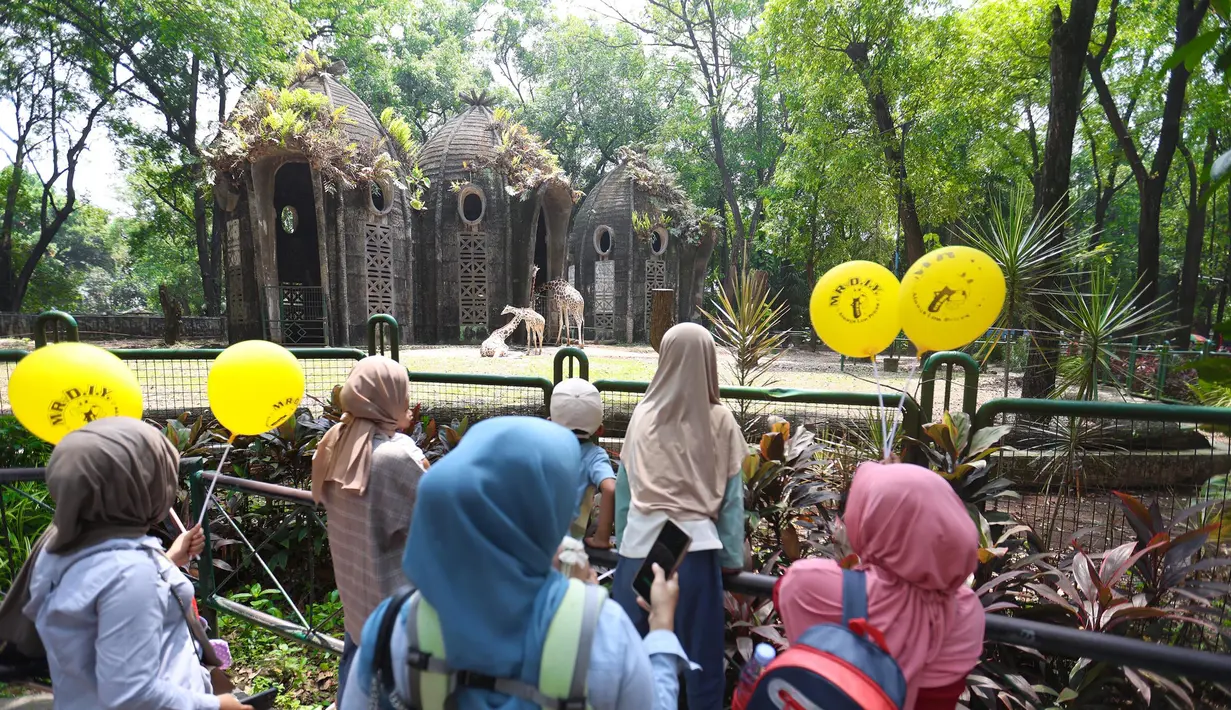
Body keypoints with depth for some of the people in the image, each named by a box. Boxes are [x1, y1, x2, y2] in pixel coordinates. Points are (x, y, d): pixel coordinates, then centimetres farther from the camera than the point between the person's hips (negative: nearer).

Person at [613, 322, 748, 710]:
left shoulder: (643, 415, 1)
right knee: (699, 650, 13)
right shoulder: (721, 421, -3)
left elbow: (623, 488, 6)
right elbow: (732, 497, 1)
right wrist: (732, 557, 10)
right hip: (696, 547, -1)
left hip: (640, 544, 2)